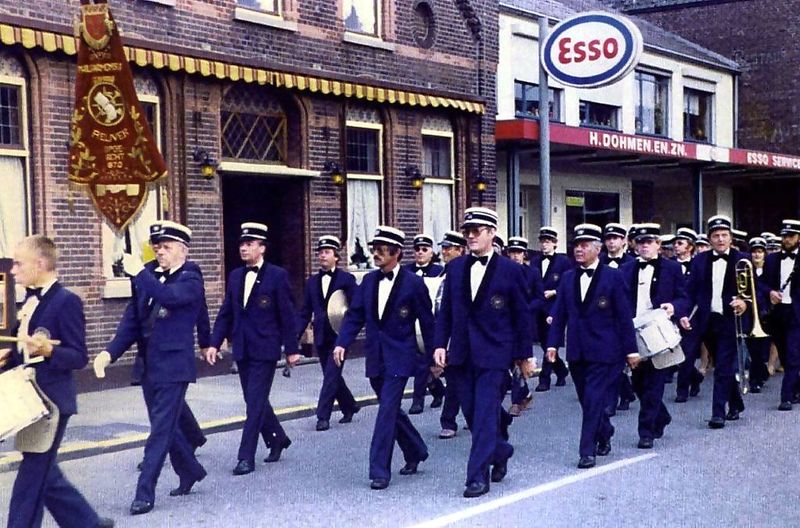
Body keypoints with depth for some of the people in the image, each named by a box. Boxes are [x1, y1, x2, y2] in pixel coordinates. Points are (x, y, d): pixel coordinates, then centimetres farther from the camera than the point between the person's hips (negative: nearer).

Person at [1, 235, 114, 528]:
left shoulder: (66, 301, -15)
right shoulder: (30, 300, 12)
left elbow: (79, 357, -17)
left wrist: (47, 350, -33)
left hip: (51, 402, -9)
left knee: (31, 476, -3)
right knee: (44, 474, 15)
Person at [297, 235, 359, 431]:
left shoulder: (347, 279, -3)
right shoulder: (312, 282, 11)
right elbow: (305, 312, 10)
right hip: (321, 337, 5)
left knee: (331, 375, -10)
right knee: (332, 376, 13)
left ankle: (323, 416, -7)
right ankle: (349, 407, 32)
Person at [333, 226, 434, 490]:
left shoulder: (413, 283, -8)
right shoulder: (369, 281, 7)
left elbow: (427, 322, -4)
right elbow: (355, 315, 6)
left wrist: (434, 357, -2)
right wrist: (342, 342, -9)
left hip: (399, 358, -6)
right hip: (375, 357, 6)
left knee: (387, 410, -11)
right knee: (391, 409, 15)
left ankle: (379, 470, -7)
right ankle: (415, 452, 35)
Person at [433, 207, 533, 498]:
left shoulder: (510, 270, -4)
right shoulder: (455, 267, 8)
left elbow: (522, 316, -1)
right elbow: (445, 310, 11)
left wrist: (524, 355, 0)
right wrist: (440, 344, 1)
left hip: (493, 354, -4)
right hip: (461, 354, 5)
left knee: (485, 415, -7)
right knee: (472, 414, 11)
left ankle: (478, 476, -1)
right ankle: (500, 450, 35)